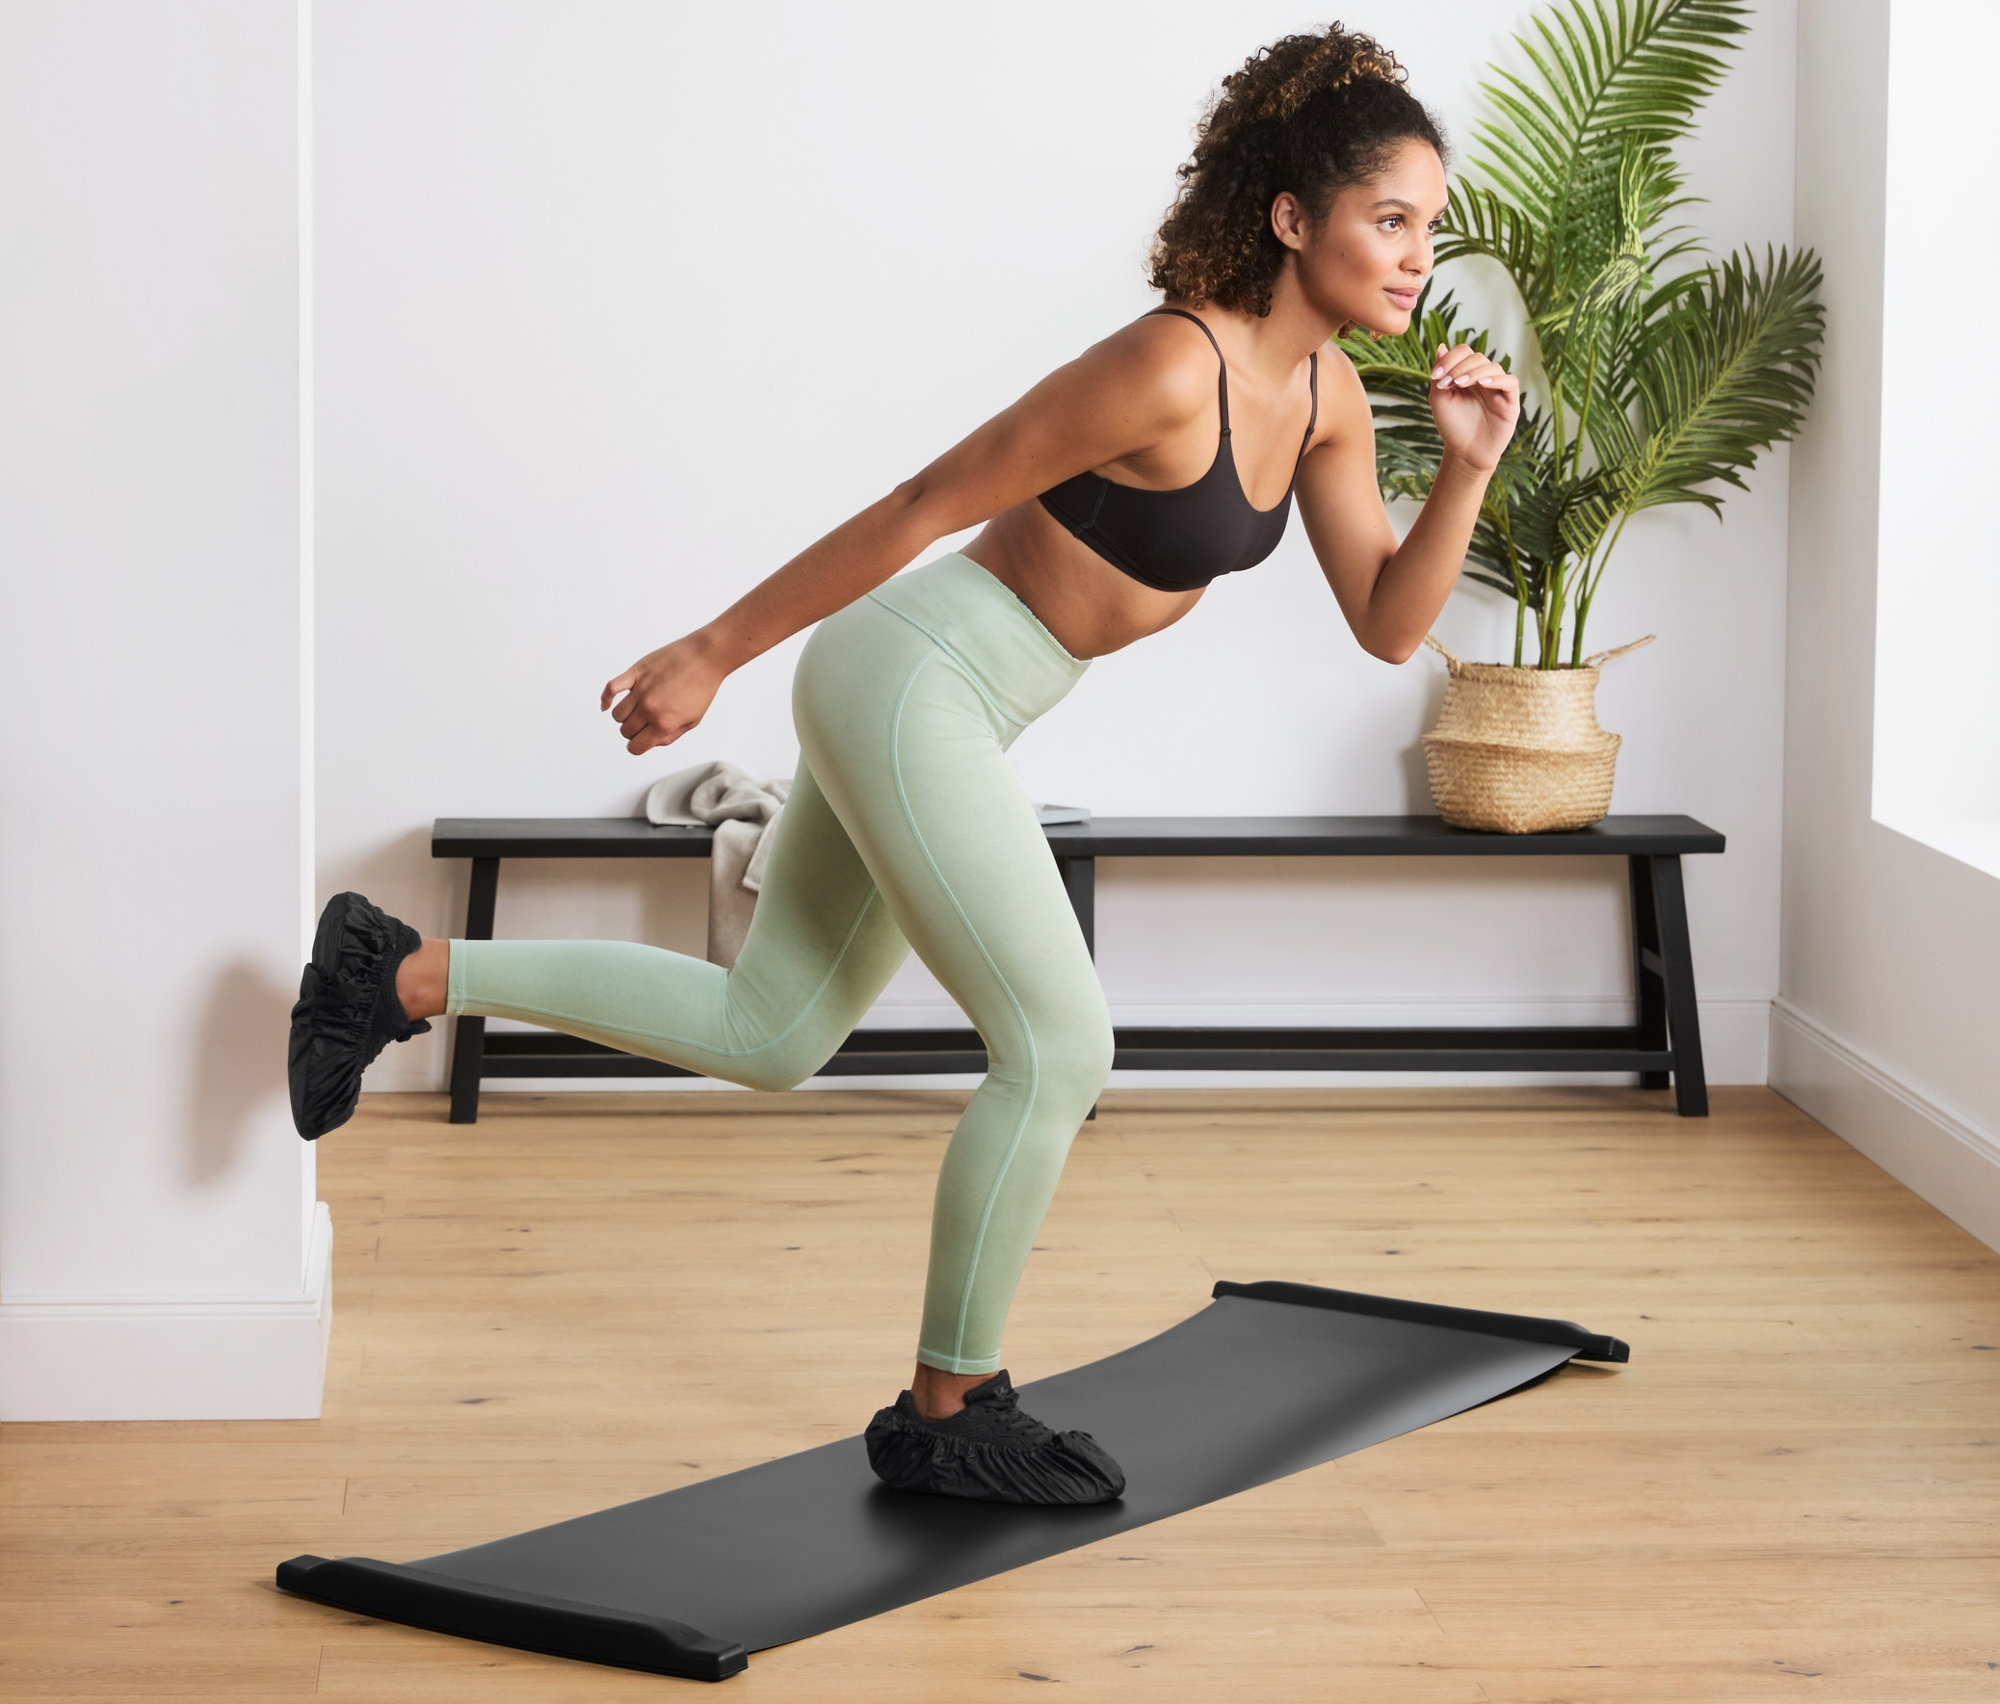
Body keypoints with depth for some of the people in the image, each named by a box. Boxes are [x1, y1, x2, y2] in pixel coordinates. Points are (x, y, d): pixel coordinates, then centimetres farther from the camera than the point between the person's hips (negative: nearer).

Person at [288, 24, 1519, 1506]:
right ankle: (947, 1417, 9)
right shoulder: (1168, 367, -24)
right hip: (908, 682, -9)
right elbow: (927, 505, -19)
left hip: (952, 706, 9)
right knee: (1060, 1050, -5)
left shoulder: (1325, 397, 2)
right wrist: (713, 655, -14)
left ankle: (403, 975, 22)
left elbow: (1389, 624, 6)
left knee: (767, 1036, 17)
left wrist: (1469, 469, -10)